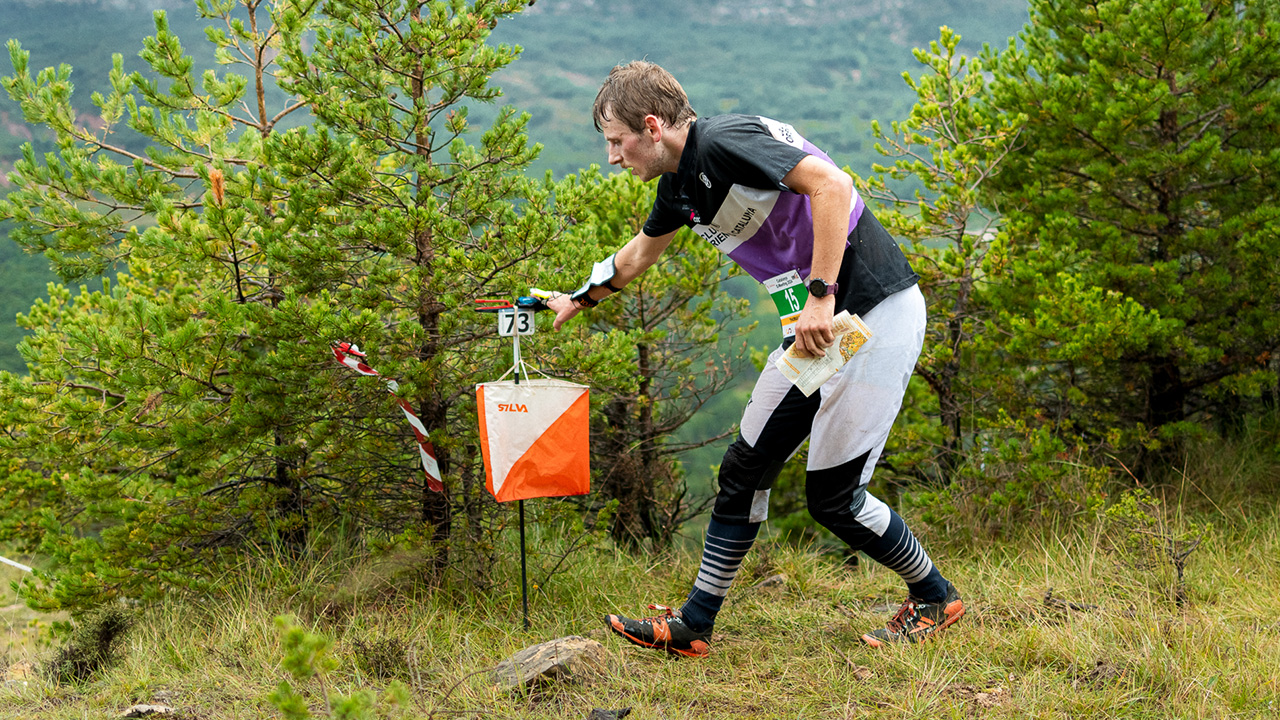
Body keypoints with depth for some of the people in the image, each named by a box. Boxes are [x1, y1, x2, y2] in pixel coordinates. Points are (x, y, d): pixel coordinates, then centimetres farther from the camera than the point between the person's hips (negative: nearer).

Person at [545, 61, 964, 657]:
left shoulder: (725, 143, -18)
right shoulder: (680, 183, 11)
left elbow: (832, 185, -30)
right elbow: (640, 254, 32)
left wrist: (820, 295, -32)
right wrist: (579, 300, 46)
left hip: (876, 313, -9)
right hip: (816, 324, 10)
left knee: (833, 495, -5)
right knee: (745, 469, 9)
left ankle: (934, 598, 17)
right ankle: (693, 627, 16)